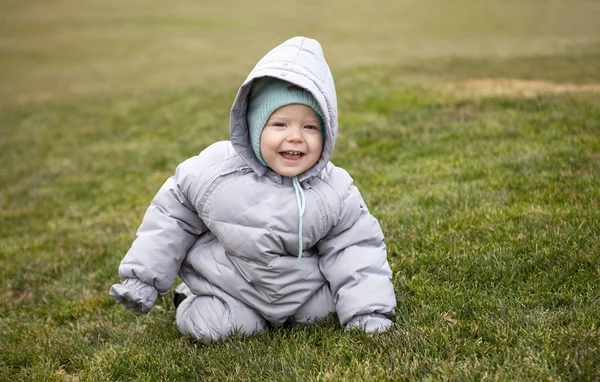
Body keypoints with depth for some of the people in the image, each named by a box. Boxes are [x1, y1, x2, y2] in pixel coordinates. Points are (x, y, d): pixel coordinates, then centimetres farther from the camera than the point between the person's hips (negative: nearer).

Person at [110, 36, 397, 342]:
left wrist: (369, 311, -13)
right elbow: (173, 215, -4)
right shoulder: (214, 170, -18)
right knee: (207, 327, -18)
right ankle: (194, 300, 16)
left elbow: (356, 248, -6)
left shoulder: (335, 192, -15)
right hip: (225, 286, -2)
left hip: (300, 296, 2)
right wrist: (144, 276, -1)